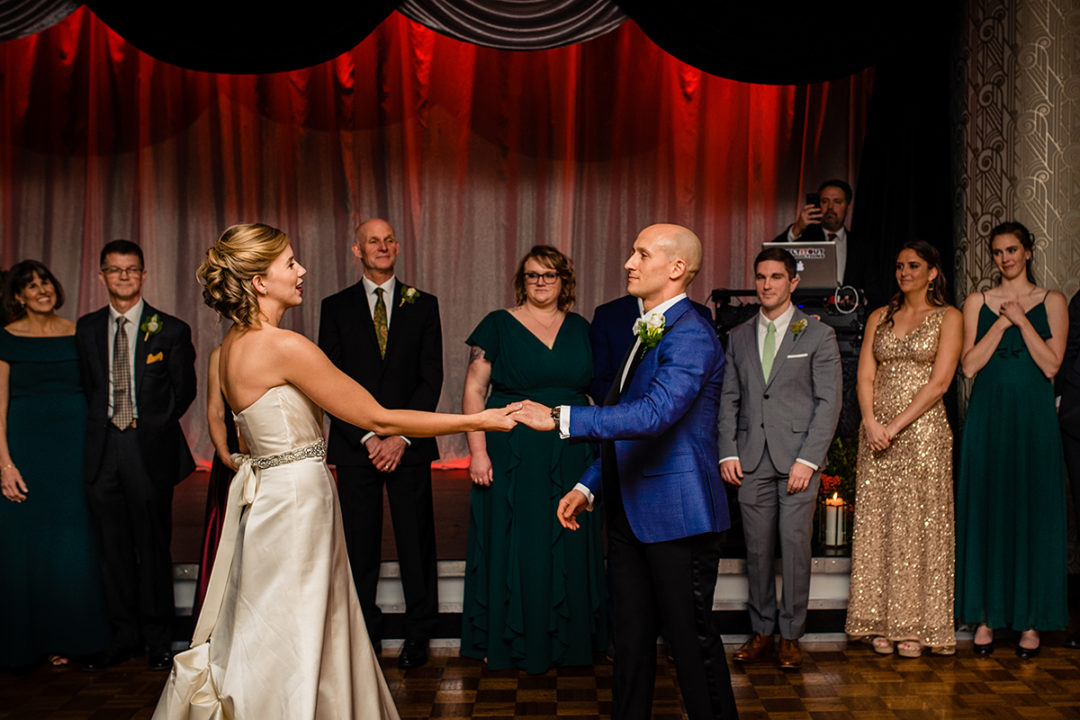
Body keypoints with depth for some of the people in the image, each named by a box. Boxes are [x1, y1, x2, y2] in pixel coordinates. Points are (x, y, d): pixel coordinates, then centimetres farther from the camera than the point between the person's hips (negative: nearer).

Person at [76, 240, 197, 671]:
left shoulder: (170, 330, 1)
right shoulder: (87, 329, 10)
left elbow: (184, 389, 5)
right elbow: (85, 388, 13)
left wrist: (153, 425, 0)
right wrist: (98, 427, 3)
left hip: (150, 448, -3)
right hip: (102, 449, 3)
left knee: (153, 547, 4)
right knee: (113, 550, 8)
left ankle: (158, 639, 16)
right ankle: (125, 636, 21)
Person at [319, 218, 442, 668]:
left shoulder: (423, 305, 7)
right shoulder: (336, 307, 7)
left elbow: (431, 378, 2)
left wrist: (402, 437, -8)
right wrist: (367, 437, -8)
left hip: (409, 445, 0)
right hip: (354, 443, 0)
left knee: (416, 542, 5)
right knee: (359, 546, 4)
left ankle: (418, 634, 17)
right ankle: (364, 635, 16)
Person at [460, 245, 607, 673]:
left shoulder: (580, 329, 9)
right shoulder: (498, 325, -1)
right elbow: (474, 390, -4)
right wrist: (478, 450, -13)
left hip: (571, 459, 3)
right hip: (513, 457, -3)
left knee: (569, 548, 10)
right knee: (513, 546, 3)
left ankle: (569, 637, 24)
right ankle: (512, 642, 17)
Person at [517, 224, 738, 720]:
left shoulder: (690, 336, -16)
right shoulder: (645, 331, 15)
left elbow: (654, 414, -31)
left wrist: (560, 418, -30)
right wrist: (589, 487, 14)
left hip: (677, 516, -9)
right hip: (630, 513, 9)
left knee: (692, 638, 3)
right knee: (631, 637, 16)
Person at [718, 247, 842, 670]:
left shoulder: (818, 334, 2)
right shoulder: (738, 337, 13)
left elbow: (829, 401, -2)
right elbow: (729, 398, 13)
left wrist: (808, 459, -11)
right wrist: (727, 452, 1)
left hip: (798, 458, -3)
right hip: (752, 460, 3)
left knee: (795, 546, -2)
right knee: (757, 548, 5)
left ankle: (791, 636, 10)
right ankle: (761, 632, 16)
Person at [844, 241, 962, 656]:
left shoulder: (948, 317, 1)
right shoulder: (879, 318, 14)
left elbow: (939, 381, -8)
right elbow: (865, 376, 7)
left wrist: (897, 425, -13)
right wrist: (872, 423, -9)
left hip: (923, 430, -4)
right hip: (877, 429, 4)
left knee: (920, 524, -2)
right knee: (876, 524, 3)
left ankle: (917, 626, 7)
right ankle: (883, 623, 11)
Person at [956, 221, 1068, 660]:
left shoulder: (1051, 301, 5)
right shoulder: (977, 302, 8)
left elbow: (1051, 365, -6)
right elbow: (969, 365, -2)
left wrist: (1020, 319, -11)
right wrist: (1002, 322, -9)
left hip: (1033, 420, -1)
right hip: (988, 419, 1)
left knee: (1033, 512, 1)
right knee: (986, 512, 2)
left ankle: (1030, 620, 11)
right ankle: (986, 616, 11)